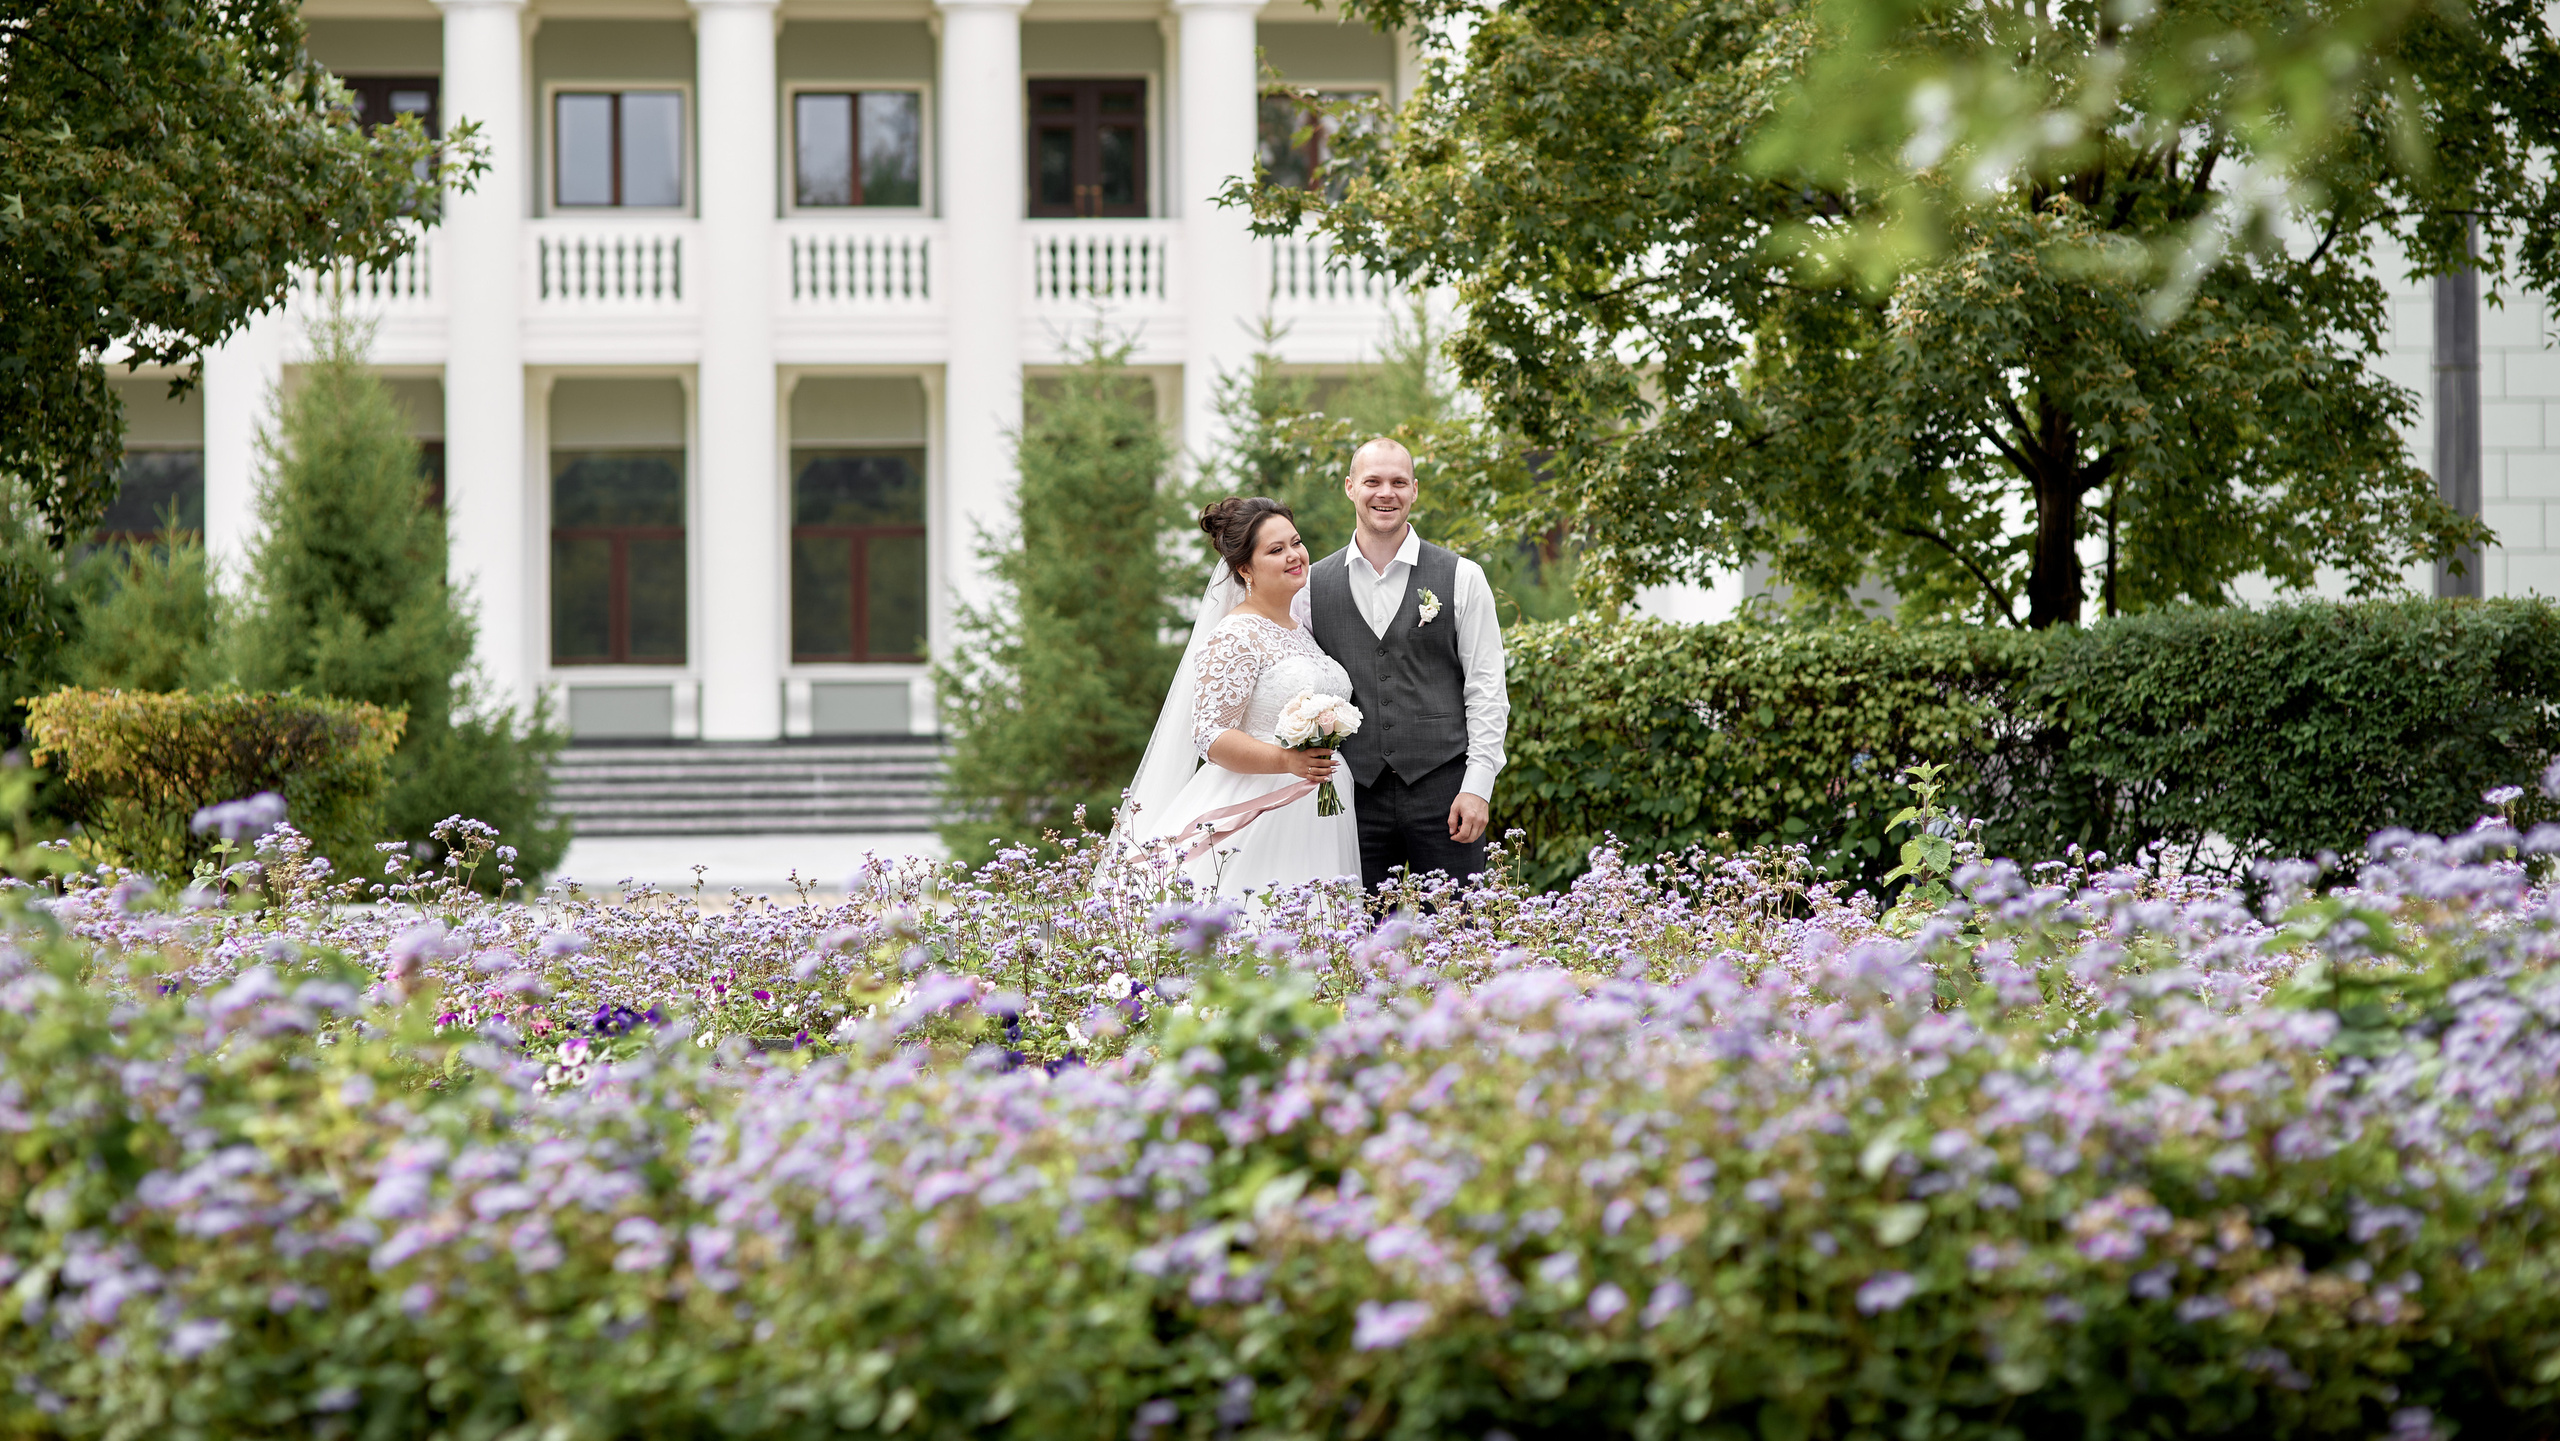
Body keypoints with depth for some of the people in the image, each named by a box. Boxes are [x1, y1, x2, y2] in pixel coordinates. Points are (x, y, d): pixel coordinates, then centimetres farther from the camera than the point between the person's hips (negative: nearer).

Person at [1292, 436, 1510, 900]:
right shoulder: (1312, 585, 9)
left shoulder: (1462, 578, 4)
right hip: (1355, 797, 2)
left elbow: (1487, 689, 2)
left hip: (1442, 790, -2)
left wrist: (1478, 787, -7)